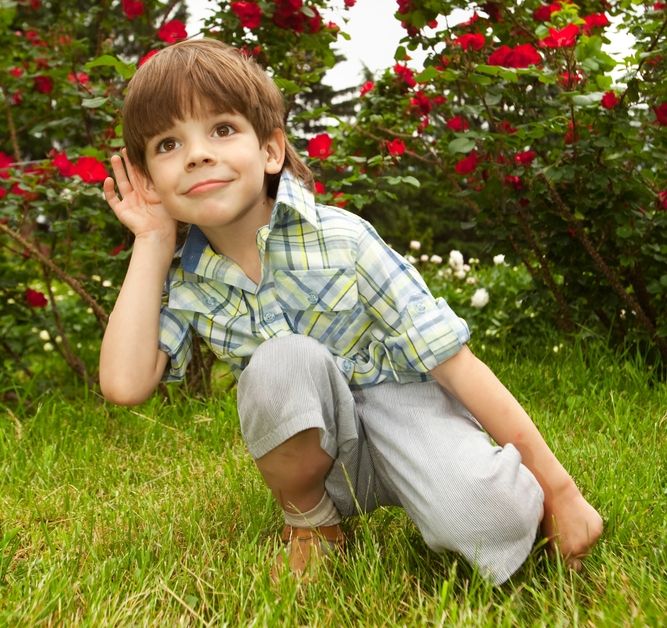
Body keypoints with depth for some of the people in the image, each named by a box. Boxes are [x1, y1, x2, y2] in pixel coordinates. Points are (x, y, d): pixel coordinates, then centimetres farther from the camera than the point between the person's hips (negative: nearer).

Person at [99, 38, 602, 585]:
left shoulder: (339, 240, -19)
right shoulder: (183, 283, -6)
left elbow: (453, 362, -18)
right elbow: (124, 384, -21)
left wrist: (557, 487, -17)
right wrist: (152, 242, -17)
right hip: (317, 452, 3)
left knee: (494, 523, -32)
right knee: (282, 362, -31)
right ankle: (309, 522, -4)